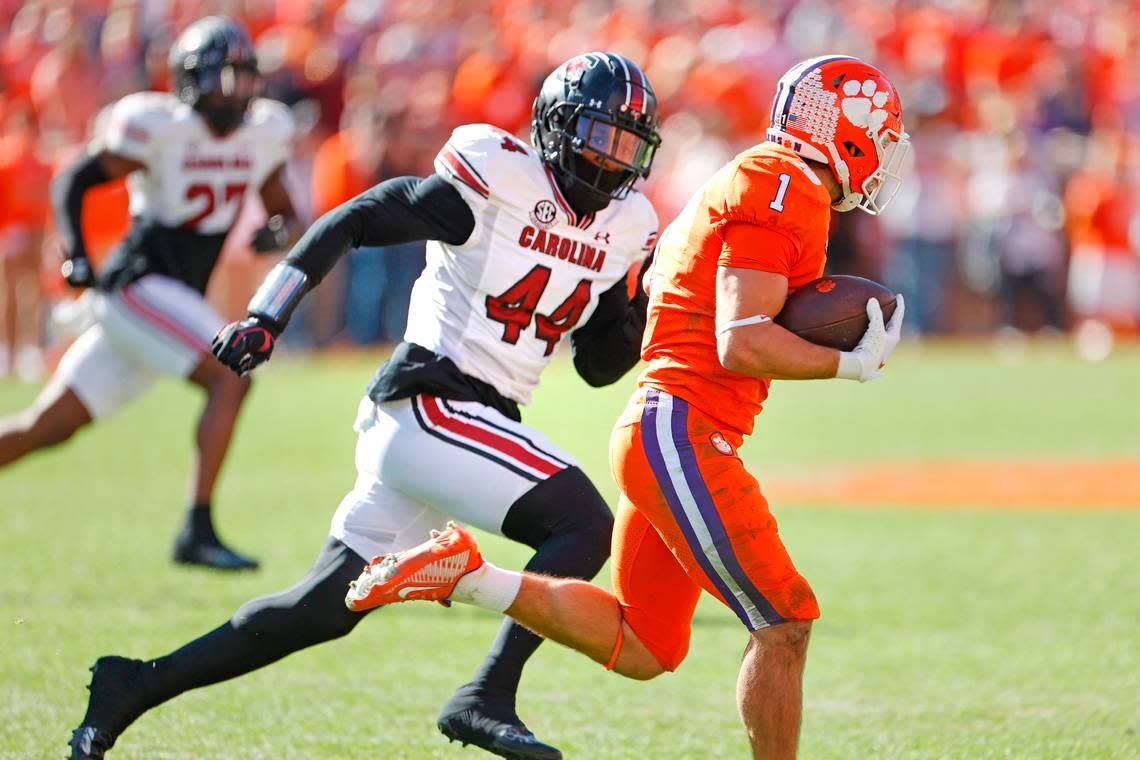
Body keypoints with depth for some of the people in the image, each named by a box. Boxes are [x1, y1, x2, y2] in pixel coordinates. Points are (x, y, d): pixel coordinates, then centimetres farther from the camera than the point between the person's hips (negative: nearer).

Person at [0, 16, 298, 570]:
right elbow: (72, 183, -3)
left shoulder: (264, 134, 6)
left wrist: (276, 229, -3)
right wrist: (76, 255, -14)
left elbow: (280, 206, 20)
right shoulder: (158, 128, -12)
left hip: (177, 303, 7)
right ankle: (197, 532, -22)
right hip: (139, 287, -7)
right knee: (230, 379, -22)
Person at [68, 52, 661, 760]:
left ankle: (136, 684, 17)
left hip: (480, 424, 8)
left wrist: (644, 315, -2)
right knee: (585, 528, -19)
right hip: (431, 405, -8)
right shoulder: (500, 178, -11)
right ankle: (486, 698, -21)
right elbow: (350, 222, -7)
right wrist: (266, 316, -11)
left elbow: (600, 364, 18)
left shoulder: (622, 227, 12)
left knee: (324, 608, 10)